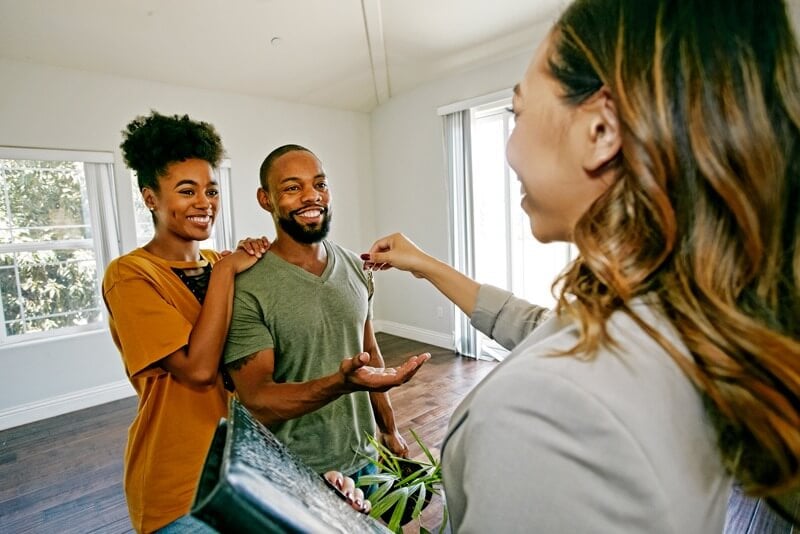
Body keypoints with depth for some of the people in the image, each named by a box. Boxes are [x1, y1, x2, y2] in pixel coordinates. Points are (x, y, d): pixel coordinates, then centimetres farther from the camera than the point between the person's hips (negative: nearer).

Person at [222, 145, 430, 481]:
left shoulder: (355, 267, -1)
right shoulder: (247, 289, -20)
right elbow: (256, 404, -21)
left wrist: (389, 429, 12)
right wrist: (341, 382, -38)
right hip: (296, 476, -5)